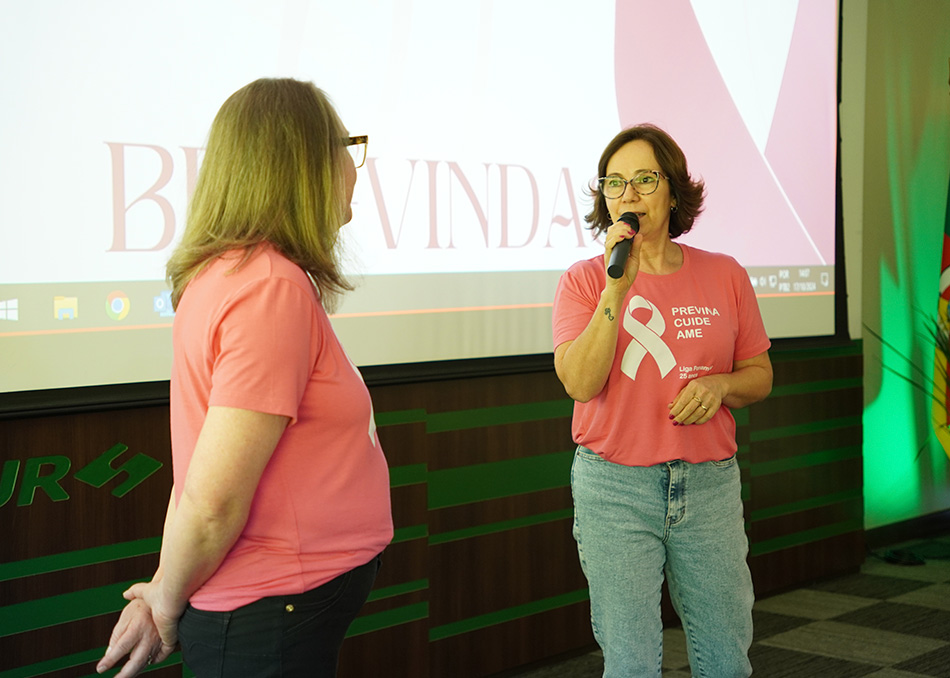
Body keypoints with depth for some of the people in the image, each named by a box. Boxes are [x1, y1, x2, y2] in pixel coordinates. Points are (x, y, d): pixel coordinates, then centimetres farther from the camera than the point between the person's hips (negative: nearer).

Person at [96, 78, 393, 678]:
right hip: (273, 619, -9)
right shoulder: (271, 288, -23)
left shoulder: (234, 274, 6)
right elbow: (211, 503, -24)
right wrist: (169, 603, -9)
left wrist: (166, 593, 9)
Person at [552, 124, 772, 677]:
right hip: (615, 487, -2)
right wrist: (617, 288, -19)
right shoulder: (585, 280, -1)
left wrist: (720, 384, -10)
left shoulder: (725, 276, 4)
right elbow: (580, 383, -14)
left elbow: (761, 377, 12)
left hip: (710, 485, 2)